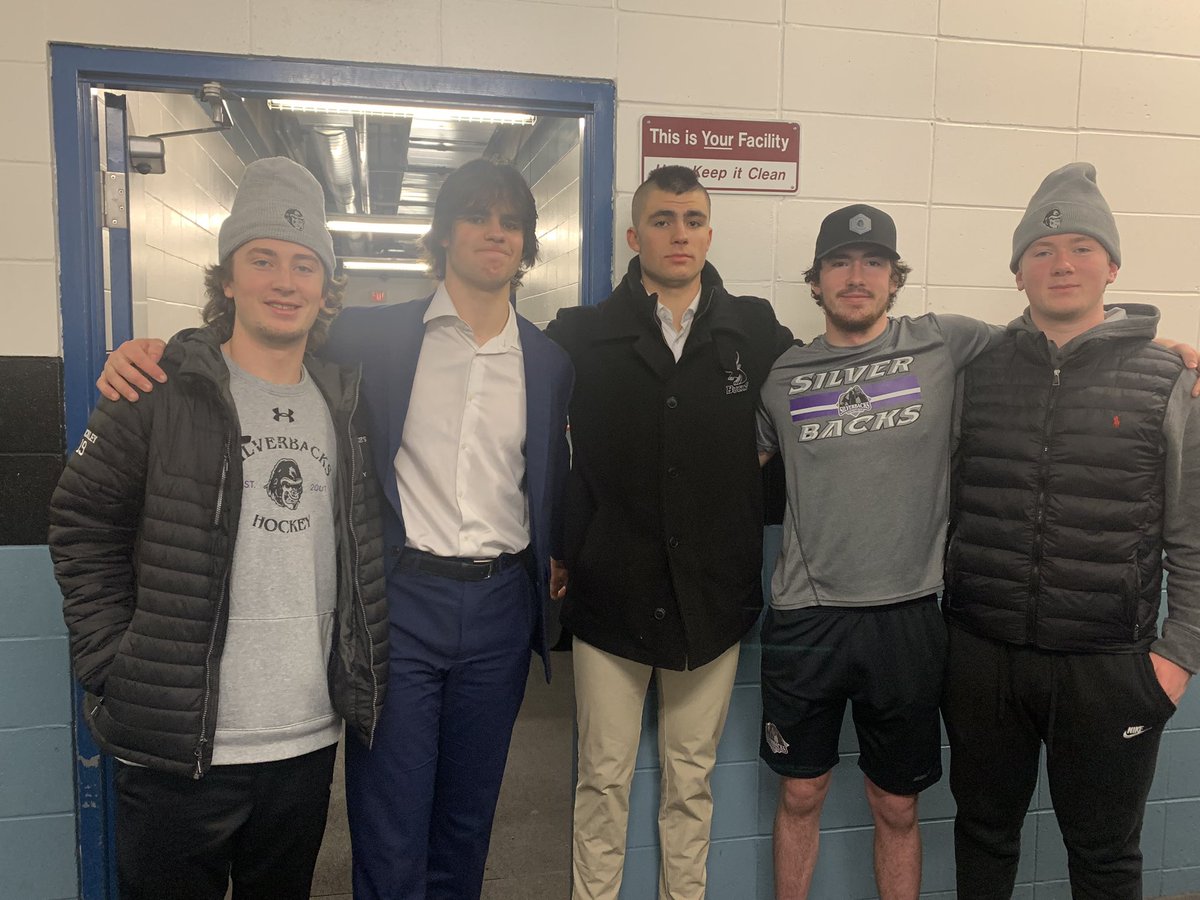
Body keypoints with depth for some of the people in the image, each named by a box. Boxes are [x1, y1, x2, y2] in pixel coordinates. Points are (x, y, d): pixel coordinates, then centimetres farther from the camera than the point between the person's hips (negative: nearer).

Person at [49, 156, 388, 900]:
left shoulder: (344, 406, 8)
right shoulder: (161, 392, -5)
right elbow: (83, 529, -2)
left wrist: (360, 683, 8)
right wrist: (113, 665, -7)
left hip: (308, 741, 4)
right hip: (178, 747, -4)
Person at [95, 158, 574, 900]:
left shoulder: (549, 362, 8)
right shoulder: (376, 336, 0)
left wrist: (555, 561, 3)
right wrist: (152, 356, -10)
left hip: (501, 609, 3)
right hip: (401, 599, -2)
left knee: (466, 824, 16)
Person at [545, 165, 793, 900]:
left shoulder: (758, 332, 2)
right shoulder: (582, 335, -1)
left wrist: (756, 517, 2)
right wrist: (556, 550, 0)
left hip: (713, 597, 1)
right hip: (611, 594, -1)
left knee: (692, 781, 15)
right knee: (605, 779, 11)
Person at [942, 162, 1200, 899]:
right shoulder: (978, 374, 2)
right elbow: (947, 503, 6)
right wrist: (947, 615, 5)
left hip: (1108, 667, -1)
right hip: (982, 657, 2)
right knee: (984, 831, 18)